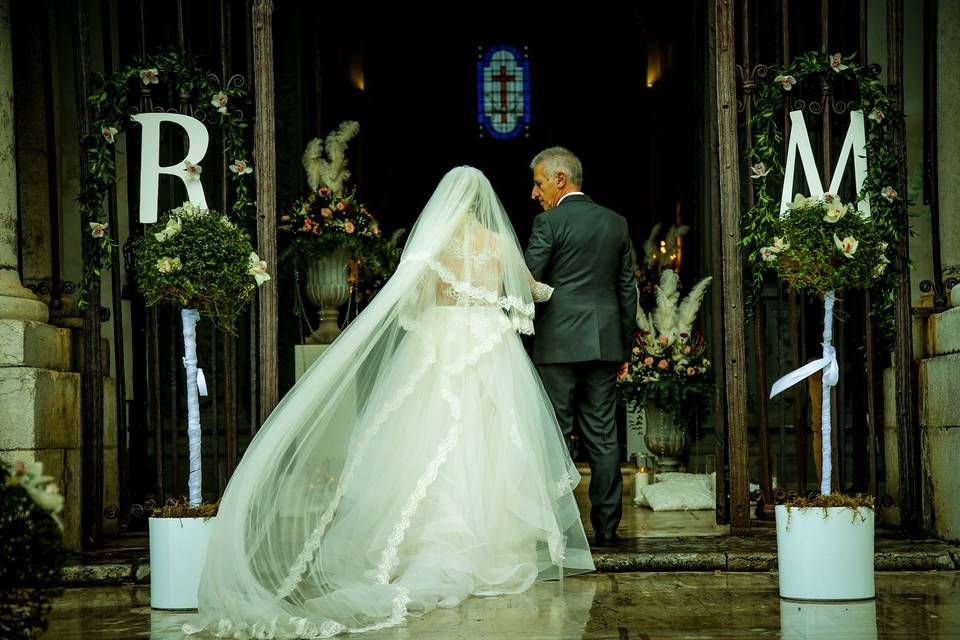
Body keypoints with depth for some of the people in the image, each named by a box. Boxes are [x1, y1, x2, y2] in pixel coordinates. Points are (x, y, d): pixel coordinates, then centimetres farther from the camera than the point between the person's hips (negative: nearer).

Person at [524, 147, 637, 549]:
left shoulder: (549, 222, -6)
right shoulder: (616, 223, 12)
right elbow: (628, 289, 13)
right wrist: (624, 348, 18)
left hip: (559, 343, -5)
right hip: (605, 344, 5)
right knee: (603, 437, 7)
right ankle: (606, 528, 7)